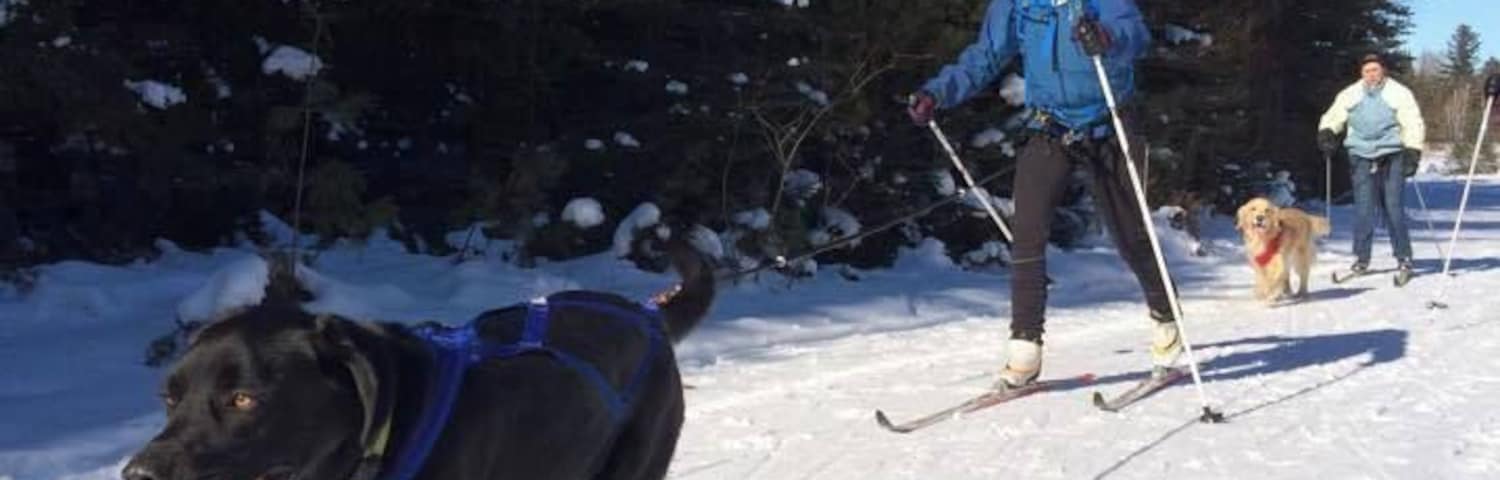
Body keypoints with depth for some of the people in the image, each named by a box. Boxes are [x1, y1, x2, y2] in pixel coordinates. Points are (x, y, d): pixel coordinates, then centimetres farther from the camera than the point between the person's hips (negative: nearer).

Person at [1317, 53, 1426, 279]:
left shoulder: (1399, 93, 4)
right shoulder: (1350, 95, 11)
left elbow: (1413, 125, 0)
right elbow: (1333, 117, 14)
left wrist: (1413, 152, -12)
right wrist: (1326, 132, -9)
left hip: (1391, 157, -2)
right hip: (1361, 158, 2)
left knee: (1393, 208, -4)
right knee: (1363, 208, -2)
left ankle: (1403, 258, 6)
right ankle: (1362, 257, 5)